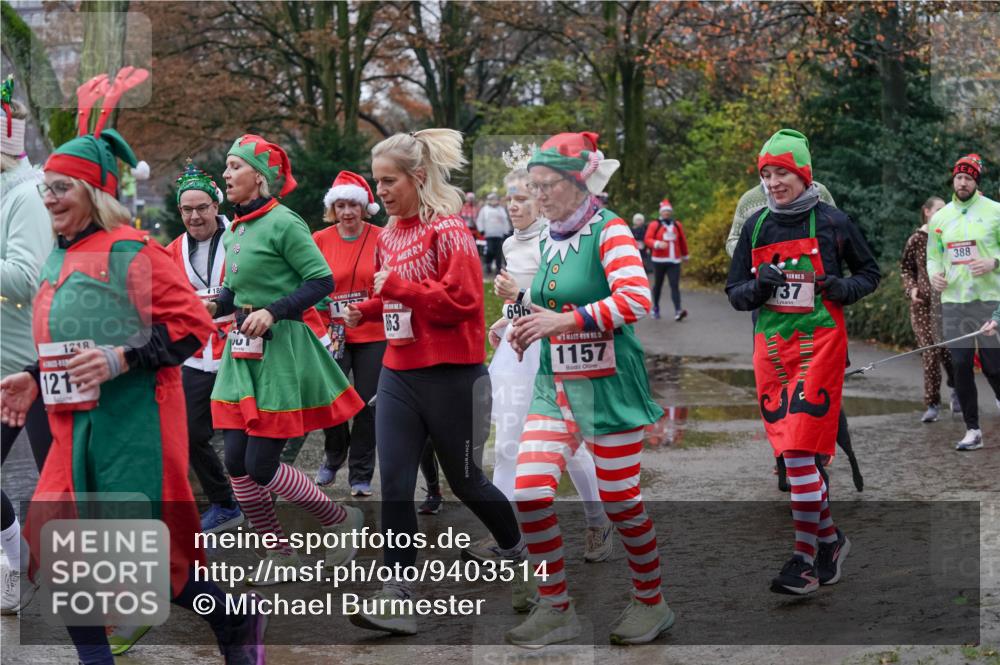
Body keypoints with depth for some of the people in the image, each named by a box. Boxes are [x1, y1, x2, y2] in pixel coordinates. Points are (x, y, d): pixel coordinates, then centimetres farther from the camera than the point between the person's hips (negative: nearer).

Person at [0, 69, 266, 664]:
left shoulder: (130, 251, -9)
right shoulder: (58, 259, 15)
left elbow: (192, 323, -14)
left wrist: (121, 358, -22)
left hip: (134, 421, -8)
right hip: (76, 425, 8)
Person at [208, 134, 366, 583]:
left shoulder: (283, 223, -12)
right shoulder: (234, 231, 10)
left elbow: (322, 280, -14)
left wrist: (273, 311, -22)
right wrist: (215, 306, -1)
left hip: (281, 351, -7)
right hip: (242, 352, 8)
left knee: (262, 467, -6)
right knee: (236, 462, 4)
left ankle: (343, 520, 16)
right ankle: (278, 550, 22)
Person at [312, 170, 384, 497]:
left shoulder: (381, 238, -3)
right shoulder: (321, 240, 0)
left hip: (372, 335, -1)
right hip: (332, 333, 1)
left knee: (367, 404, 3)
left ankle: (361, 474, 17)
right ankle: (334, 457, 26)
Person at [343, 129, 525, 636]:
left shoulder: (449, 230, -12)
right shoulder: (389, 235, 11)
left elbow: (461, 299, -21)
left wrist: (397, 285, -21)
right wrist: (367, 310, 5)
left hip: (451, 378, -6)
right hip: (398, 375, 6)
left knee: (464, 480, 10)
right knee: (394, 485, -4)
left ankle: (519, 551, 37)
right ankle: (398, 598, -3)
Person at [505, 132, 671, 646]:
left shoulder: (608, 229, -11)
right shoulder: (547, 238, 10)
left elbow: (636, 299, -24)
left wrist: (566, 320, -25)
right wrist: (531, 327, 5)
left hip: (607, 384, -6)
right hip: (554, 385, 6)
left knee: (620, 501, 0)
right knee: (529, 493, -6)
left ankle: (652, 603, 22)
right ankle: (556, 609, 8)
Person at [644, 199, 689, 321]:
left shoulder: (677, 225, 10)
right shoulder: (654, 225, 0)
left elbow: (683, 241, 20)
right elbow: (647, 239, -9)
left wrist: (685, 255, 28)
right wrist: (658, 244, -27)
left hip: (674, 261, 1)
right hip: (659, 260, -1)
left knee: (675, 285, -10)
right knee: (658, 284, 11)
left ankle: (678, 311, -21)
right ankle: (655, 308, 29)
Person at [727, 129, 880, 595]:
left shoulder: (832, 222, -1)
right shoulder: (755, 227, 9)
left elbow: (870, 272, 10)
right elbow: (734, 291, 12)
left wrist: (843, 288, -10)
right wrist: (758, 287, -9)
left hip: (819, 344, -5)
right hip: (770, 347, 5)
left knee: (799, 450, -14)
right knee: (792, 452, 8)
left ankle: (806, 557, -7)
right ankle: (830, 538, 25)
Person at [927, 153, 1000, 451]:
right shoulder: (940, 217, 12)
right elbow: (933, 255, 19)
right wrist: (933, 274, -1)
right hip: (953, 301, 4)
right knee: (960, 365, 2)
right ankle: (973, 430, 10)